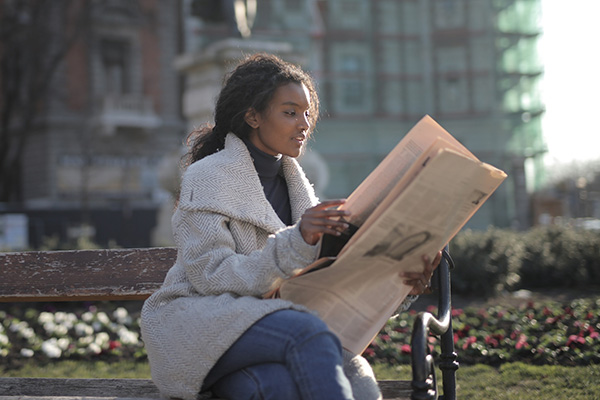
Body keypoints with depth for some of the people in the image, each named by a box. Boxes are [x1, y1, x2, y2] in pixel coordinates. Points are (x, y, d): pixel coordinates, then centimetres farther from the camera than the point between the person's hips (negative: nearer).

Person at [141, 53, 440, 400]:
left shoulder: (295, 183, 17)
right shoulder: (207, 178, -3)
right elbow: (211, 276, -15)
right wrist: (297, 241, -27)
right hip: (198, 327, -5)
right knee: (308, 331, -36)